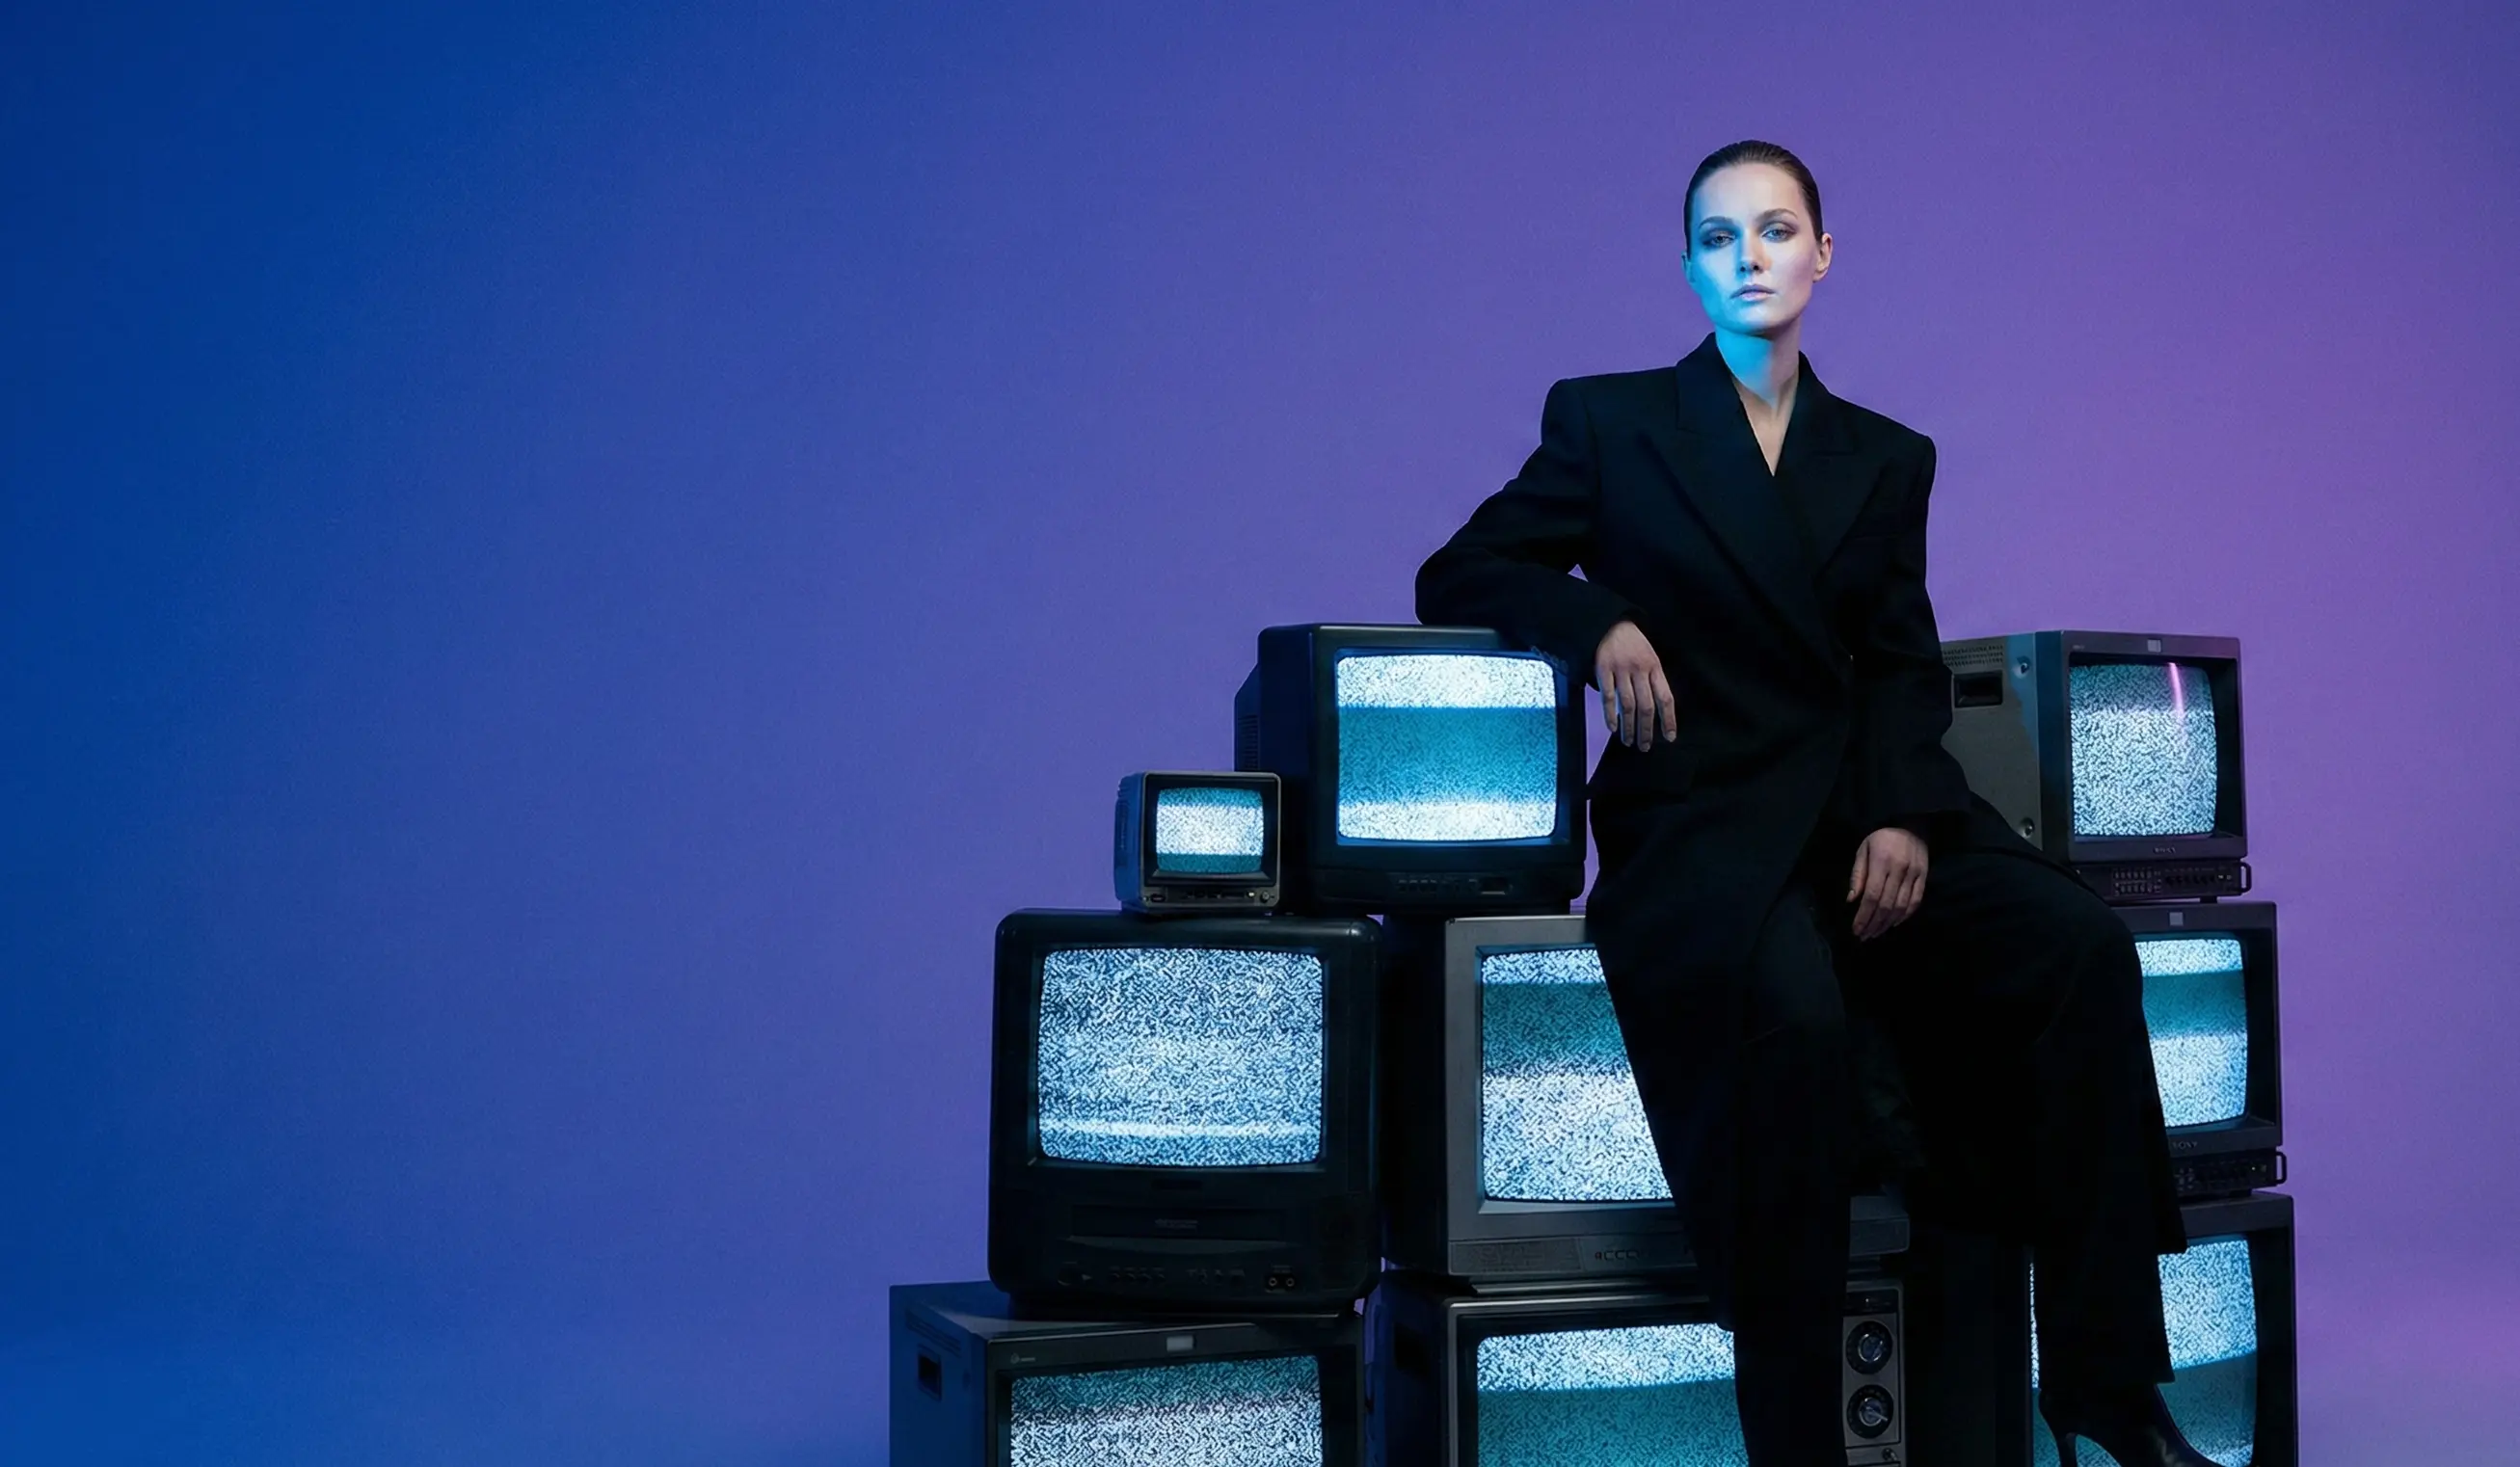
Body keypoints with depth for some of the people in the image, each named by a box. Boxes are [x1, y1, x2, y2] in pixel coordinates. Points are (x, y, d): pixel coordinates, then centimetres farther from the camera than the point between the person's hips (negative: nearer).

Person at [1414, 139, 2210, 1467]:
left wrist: (1904, 818, -9)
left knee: (2083, 946, -24)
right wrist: (1598, 620, -14)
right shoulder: (1608, 423, 11)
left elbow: (1904, 666, 11)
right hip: (1702, 818, -4)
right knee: (1795, 1011, -36)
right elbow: (1454, 579, 7)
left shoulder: (1888, 458, 21)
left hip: (1868, 817, 4)